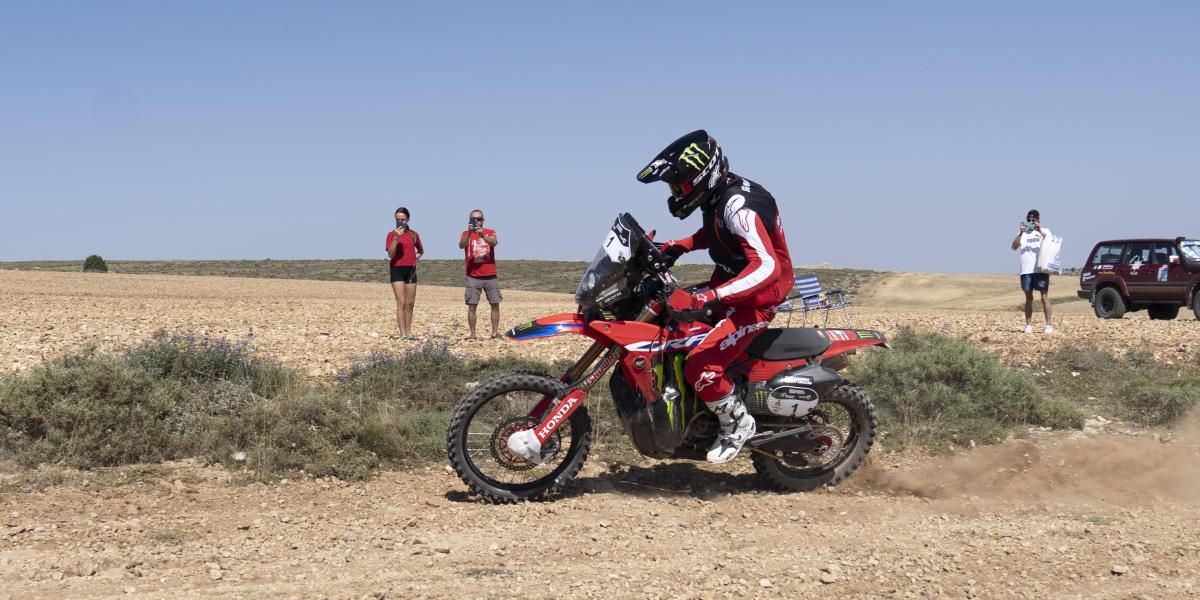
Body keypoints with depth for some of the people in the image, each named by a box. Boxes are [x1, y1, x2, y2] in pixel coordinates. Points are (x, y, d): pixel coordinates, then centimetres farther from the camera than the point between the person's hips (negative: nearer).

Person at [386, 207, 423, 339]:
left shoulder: (414, 234, 9)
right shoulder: (391, 234, -1)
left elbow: (420, 251, 25)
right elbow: (391, 254, -12)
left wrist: (414, 258, 5)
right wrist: (396, 238, -22)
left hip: (411, 270, 4)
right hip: (397, 270, -4)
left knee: (410, 303, 7)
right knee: (401, 302, -11)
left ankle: (409, 332, 14)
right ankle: (402, 334, -14)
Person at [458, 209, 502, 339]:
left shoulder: (490, 232, 6)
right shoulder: (466, 234, 5)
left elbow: (493, 242, -16)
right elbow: (461, 245, -16)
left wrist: (482, 235, -33)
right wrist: (469, 233, -32)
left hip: (490, 276, 1)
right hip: (473, 277, -1)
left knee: (495, 304, 1)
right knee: (472, 306, -4)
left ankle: (495, 332, 8)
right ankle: (472, 334, -2)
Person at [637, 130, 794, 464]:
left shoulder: (738, 207, -29)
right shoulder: (719, 194, 2)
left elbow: (767, 266, -39)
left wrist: (715, 296, -48)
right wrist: (680, 246, 8)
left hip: (755, 299, -10)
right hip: (726, 287, 10)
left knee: (701, 367, -21)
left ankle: (738, 424, 1)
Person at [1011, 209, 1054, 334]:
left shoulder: (1045, 231, 8)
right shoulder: (1022, 233, 13)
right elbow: (1014, 246, -2)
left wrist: (1040, 231, -19)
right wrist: (1021, 232, -12)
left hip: (1041, 270, -2)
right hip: (1026, 270, 2)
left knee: (1044, 297, -5)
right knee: (1029, 298, 7)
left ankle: (1048, 325, -6)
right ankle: (1028, 325, 9)